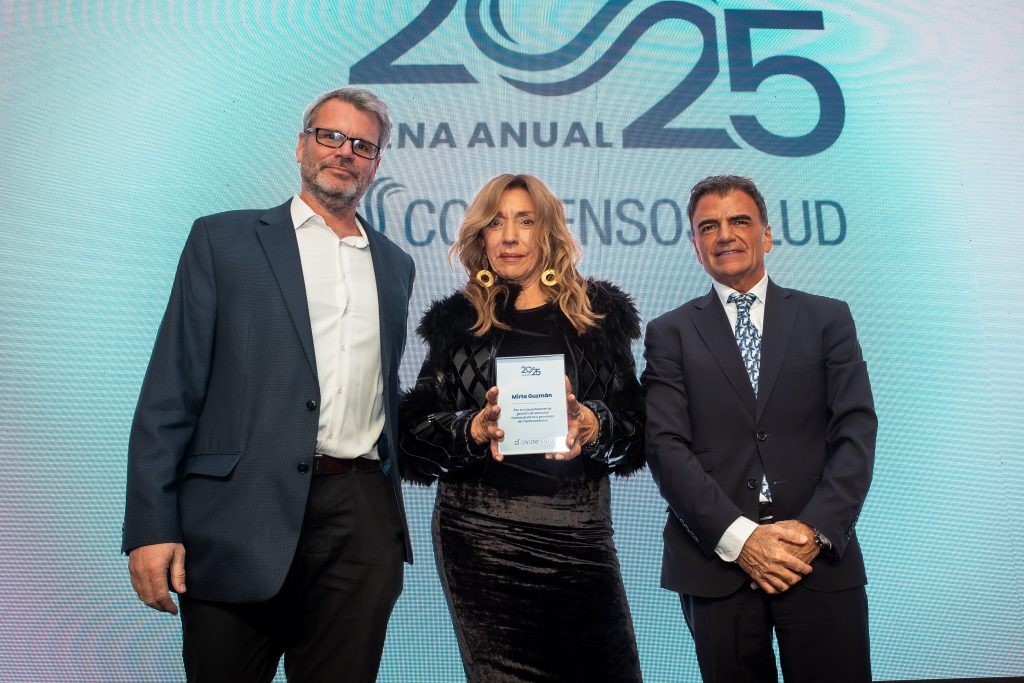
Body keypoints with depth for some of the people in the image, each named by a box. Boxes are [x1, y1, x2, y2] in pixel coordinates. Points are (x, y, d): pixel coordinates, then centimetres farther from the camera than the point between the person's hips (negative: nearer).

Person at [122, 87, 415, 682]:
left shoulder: (395, 264, 16)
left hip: (362, 521, 3)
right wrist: (152, 527, -9)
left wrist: (390, 512, 15)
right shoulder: (224, 240, 4)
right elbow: (171, 391, -2)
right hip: (241, 517, -3)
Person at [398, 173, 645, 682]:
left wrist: (592, 424, -15)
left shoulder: (598, 313, 9)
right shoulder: (458, 320, 8)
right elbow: (415, 430, 4)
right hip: (479, 531, 0)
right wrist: (474, 428, -15)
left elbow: (635, 426, 6)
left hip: (577, 529, 1)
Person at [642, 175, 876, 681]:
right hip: (716, 561, 0)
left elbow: (856, 431, 1)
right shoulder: (670, 333, 6)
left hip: (820, 559, 1)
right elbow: (666, 446, -4)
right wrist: (739, 537, -13)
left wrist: (817, 530, -11)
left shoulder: (828, 319, 9)